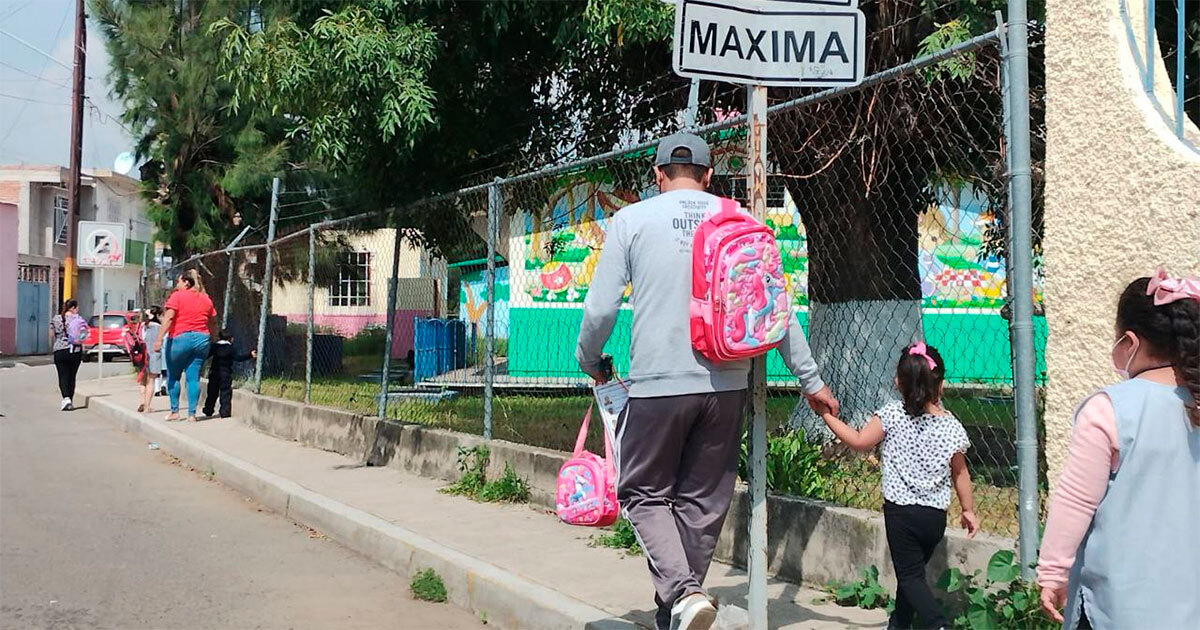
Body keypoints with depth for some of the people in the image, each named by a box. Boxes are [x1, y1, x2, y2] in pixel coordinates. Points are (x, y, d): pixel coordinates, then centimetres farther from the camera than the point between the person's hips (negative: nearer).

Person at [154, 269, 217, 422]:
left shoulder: (177, 296, -4)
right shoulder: (206, 299, 12)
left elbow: (168, 318, -13)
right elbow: (213, 322, 18)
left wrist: (159, 339, -17)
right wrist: (210, 338, 30)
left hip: (180, 339, -4)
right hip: (201, 339, 4)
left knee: (173, 376, 9)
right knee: (193, 377, 4)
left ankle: (174, 411, 9)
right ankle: (192, 414, 1)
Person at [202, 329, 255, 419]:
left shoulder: (214, 347, 4)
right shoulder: (231, 348, -5)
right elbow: (238, 357, -12)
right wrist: (250, 355, -12)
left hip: (214, 373, 3)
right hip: (226, 373, -3)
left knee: (212, 392, 12)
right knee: (225, 393, 1)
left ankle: (208, 411, 17)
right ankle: (225, 413, -5)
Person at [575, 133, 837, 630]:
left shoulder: (632, 219, 0)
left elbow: (600, 309, -3)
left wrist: (589, 360, 17)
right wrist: (810, 380, 16)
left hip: (657, 384, -3)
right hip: (726, 384, 3)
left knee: (644, 493, 11)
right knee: (703, 501, 15)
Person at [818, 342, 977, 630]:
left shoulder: (892, 415, -10)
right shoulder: (951, 426, -1)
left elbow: (859, 441, -2)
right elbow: (960, 473, 8)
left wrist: (827, 415, 8)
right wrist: (968, 510, 20)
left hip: (900, 510, -4)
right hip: (936, 514, 4)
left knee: (910, 575, 1)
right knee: (913, 571, 20)